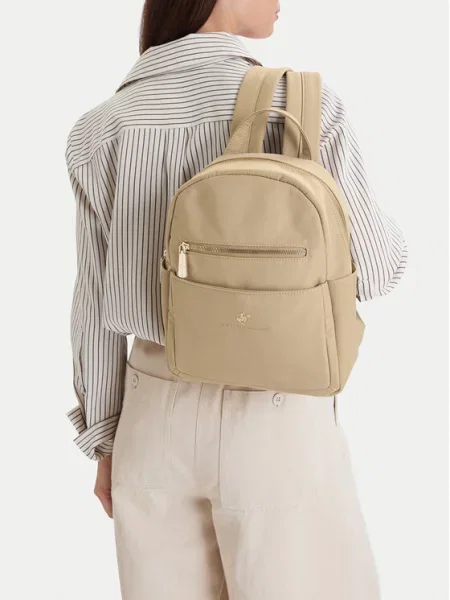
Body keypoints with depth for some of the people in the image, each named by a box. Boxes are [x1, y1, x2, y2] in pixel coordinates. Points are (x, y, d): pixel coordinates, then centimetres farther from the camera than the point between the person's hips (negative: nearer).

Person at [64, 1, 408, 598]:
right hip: (275, 420, -3)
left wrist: (104, 438, 12)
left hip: (157, 410, 4)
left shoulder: (100, 130, -5)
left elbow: (97, 305, 0)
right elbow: (373, 270, -8)